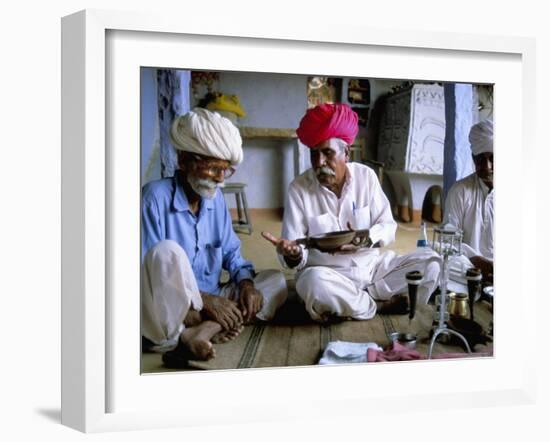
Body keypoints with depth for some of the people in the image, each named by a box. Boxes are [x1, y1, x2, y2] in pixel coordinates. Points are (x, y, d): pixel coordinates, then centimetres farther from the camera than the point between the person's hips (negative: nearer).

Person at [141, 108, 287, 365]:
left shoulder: (215, 198, 9)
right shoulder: (156, 197, -12)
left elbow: (231, 253, 17)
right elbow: (147, 271, -17)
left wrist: (247, 283, -6)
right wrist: (204, 299, -23)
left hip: (209, 303, 8)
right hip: (168, 311, -7)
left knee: (275, 281, -4)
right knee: (167, 251, -31)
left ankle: (204, 330, -27)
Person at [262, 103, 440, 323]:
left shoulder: (366, 176, -1)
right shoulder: (299, 188, -8)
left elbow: (388, 227, 0)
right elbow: (298, 255, -10)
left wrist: (366, 239, -22)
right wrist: (293, 254, -35)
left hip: (373, 267, 3)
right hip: (329, 274, -3)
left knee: (429, 261, -14)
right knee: (313, 282, -38)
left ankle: (348, 304, -14)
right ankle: (381, 305, -11)